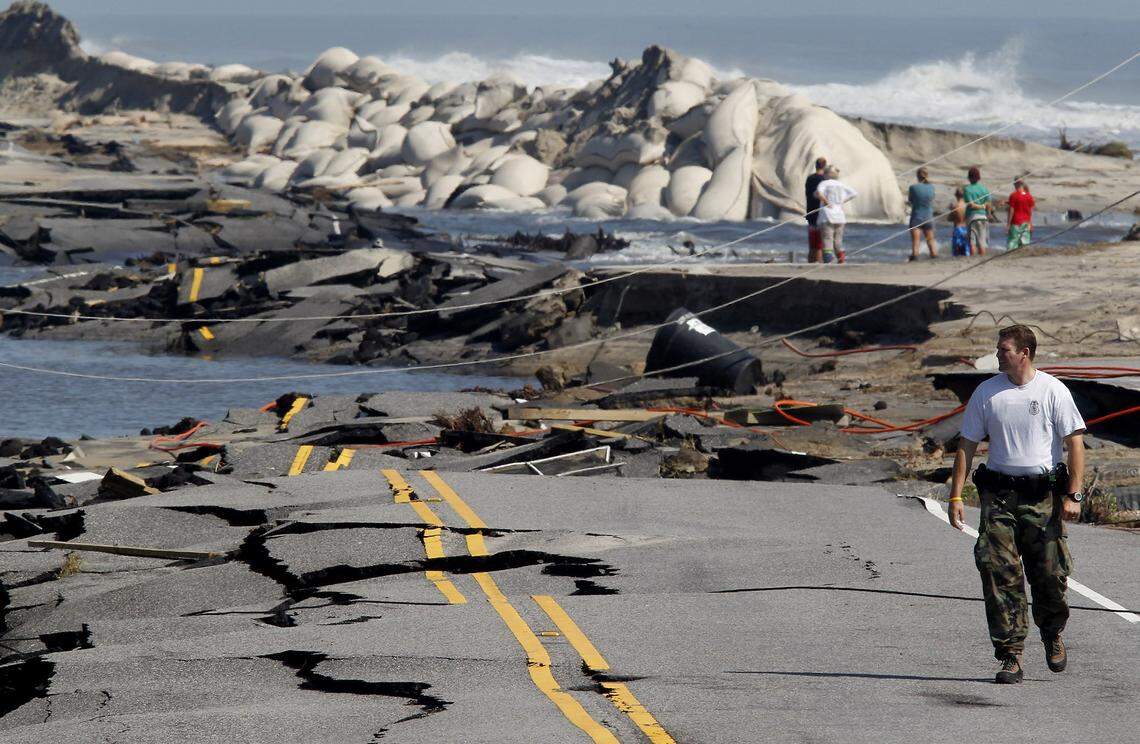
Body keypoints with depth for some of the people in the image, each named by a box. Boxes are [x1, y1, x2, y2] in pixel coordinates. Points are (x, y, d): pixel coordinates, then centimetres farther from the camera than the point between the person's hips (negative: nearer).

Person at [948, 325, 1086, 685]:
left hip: (1043, 496, -1)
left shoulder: (1053, 391, -1)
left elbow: (1075, 442, -1)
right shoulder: (986, 392, 6)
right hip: (999, 494, 2)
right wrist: (956, 495, 3)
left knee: (1051, 573, 1)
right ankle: (1011, 656, -6)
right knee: (999, 573, -9)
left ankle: (1052, 634, 30)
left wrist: (1073, 496, -9)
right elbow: (967, 445, 10)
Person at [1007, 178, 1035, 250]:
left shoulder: (1013, 196, -10)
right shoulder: (1029, 196, 3)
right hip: (1026, 222, 4)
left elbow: (1011, 211, -10)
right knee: (1025, 243, 6)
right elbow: (1031, 212, 6)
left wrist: (1008, 224, -5)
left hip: (1016, 223, -4)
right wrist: (1030, 224, 13)